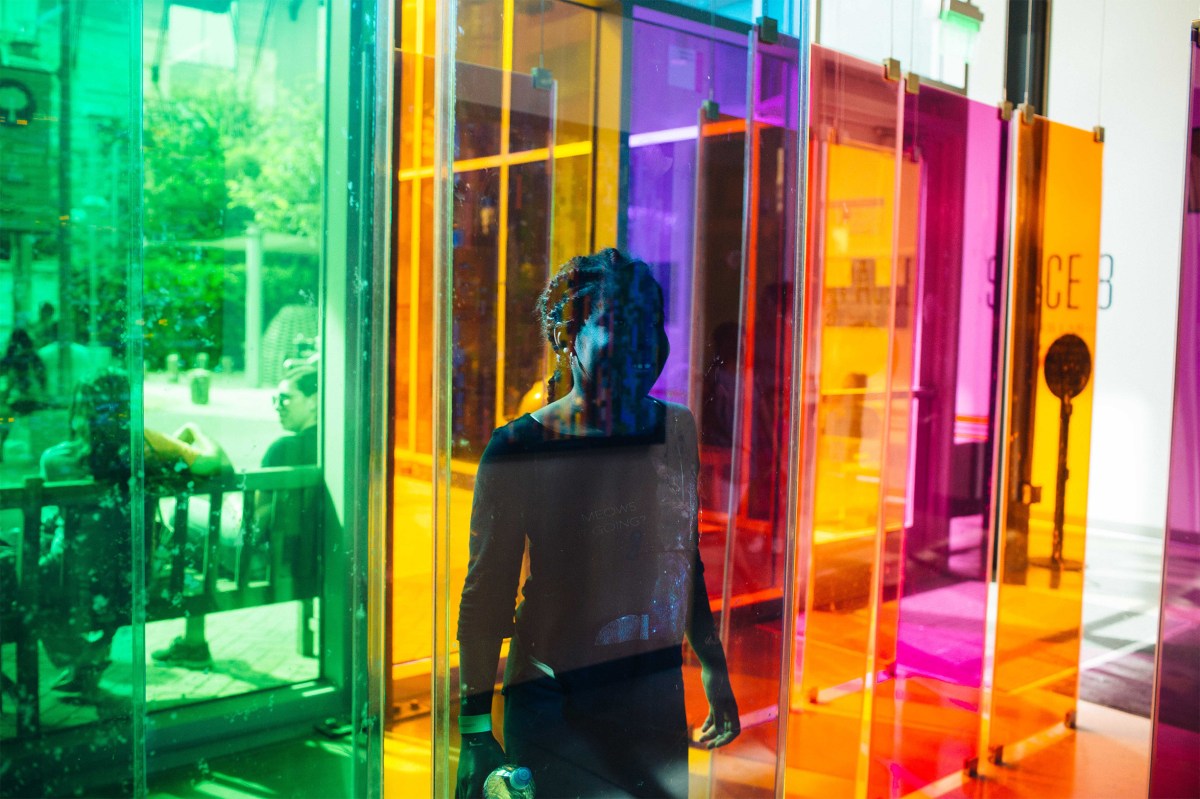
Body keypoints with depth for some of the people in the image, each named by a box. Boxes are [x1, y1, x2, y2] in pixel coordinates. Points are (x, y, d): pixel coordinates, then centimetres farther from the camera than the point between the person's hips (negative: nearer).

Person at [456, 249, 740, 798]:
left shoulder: (677, 431, 2)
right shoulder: (520, 448, -13)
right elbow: (486, 595, -11)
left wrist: (715, 675, 15)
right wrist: (475, 735, -13)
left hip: (657, 695, 5)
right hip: (553, 708, -4)